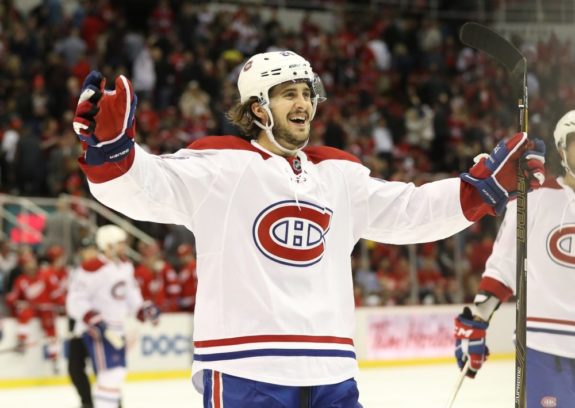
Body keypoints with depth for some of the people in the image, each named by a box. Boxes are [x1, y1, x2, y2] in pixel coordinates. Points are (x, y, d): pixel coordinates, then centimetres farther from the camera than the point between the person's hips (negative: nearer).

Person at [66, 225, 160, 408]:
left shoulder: (125, 266, 9)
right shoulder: (92, 268, -19)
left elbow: (130, 294, 21)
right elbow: (75, 300, -19)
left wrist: (143, 310, 4)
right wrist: (92, 319, -28)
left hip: (116, 329, 9)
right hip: (95, 330, -9)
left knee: (118, 371, 17)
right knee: (110, 373, -18)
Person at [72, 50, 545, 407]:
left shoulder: (339, 173, 18)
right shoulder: (221, 164, -1)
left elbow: (410, 210, 24)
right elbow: (146, 187, -12)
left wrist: (488, 183, 17)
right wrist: (110, 146, -31)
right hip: (245, 369, -6)